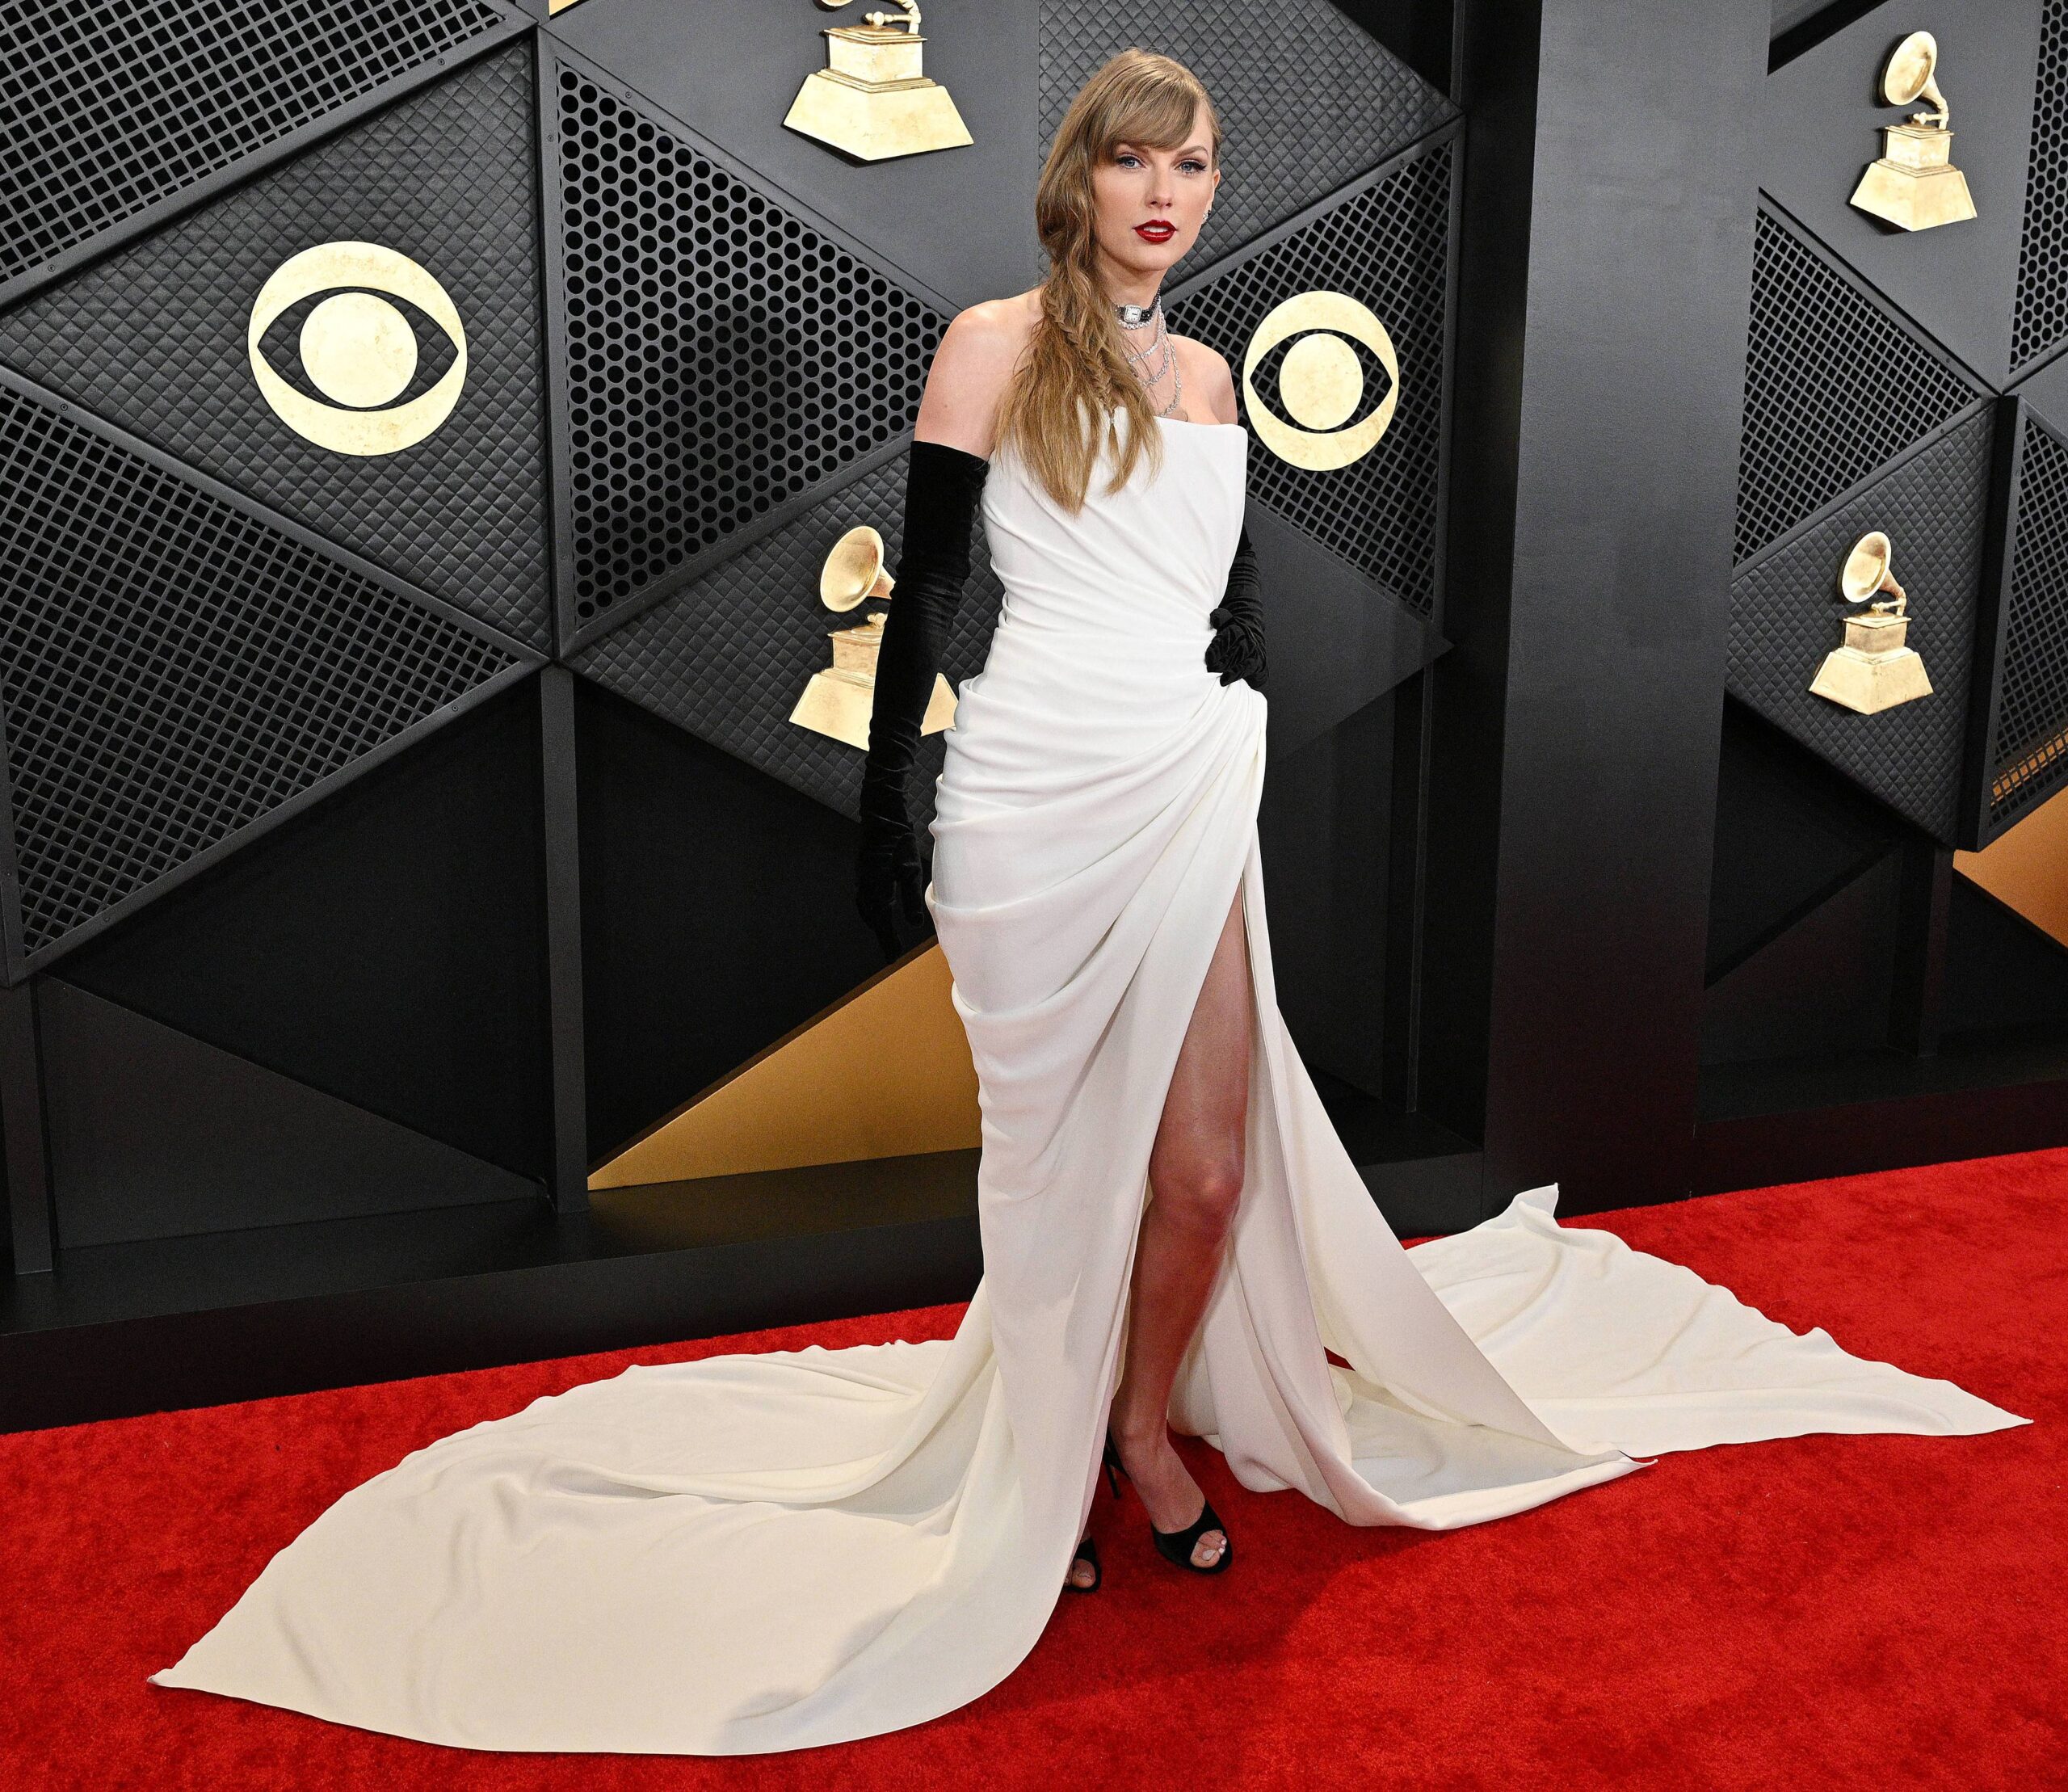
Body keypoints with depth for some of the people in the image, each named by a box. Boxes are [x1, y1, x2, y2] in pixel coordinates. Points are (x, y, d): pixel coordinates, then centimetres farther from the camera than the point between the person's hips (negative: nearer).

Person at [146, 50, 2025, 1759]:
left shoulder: (1205, 375, 17)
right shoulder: (995, 346, 1)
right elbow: (922, 593, -2)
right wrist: (884, 819, -6)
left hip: (1195, 797, 5)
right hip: (1040, 791, -4)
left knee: (1209, 1162, 3)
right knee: (1058, 1157, 4)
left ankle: (1151, 1421, 28)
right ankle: (1035, 1470, 24)